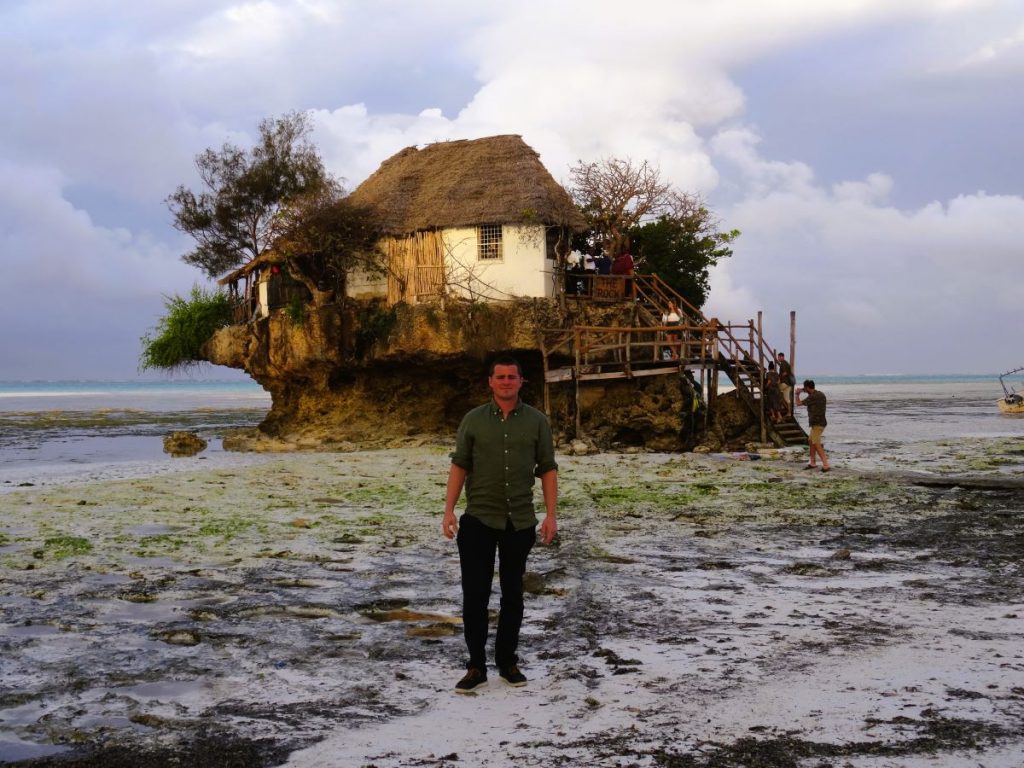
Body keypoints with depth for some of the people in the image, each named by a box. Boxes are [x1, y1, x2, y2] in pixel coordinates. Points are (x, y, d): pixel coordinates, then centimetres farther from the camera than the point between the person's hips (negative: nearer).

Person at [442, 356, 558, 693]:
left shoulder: (537, 421, 1)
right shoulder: (473, 420, 1)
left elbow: (548, 469, 3)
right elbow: (459, 466, 3)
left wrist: (550, 515, -3)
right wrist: (449, 511, -4)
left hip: (520, 523, 1)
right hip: (478, 520, -1)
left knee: (513, 594, 11)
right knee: (475, 594, 0)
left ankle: (508, 661, 23)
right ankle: (476, 666, 9)